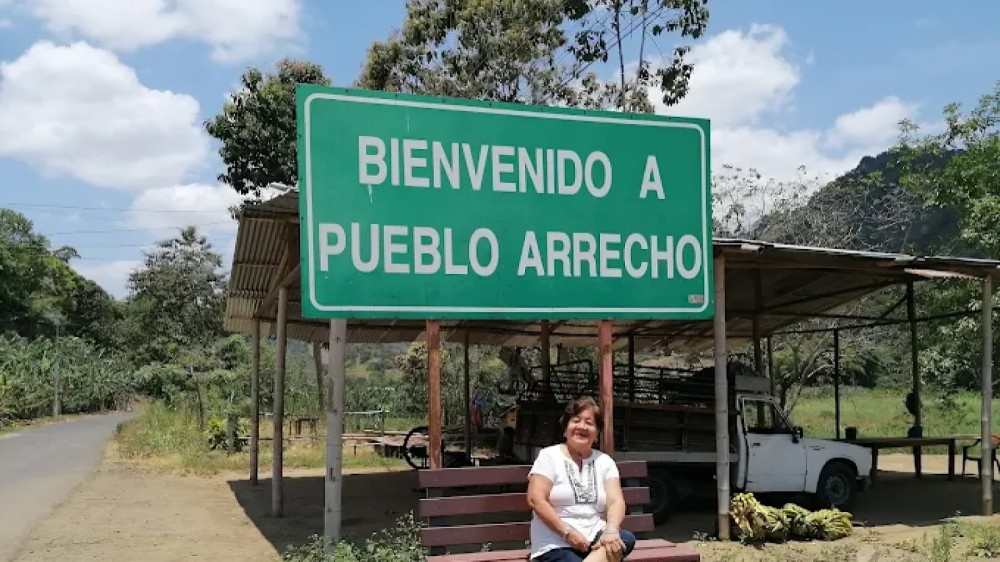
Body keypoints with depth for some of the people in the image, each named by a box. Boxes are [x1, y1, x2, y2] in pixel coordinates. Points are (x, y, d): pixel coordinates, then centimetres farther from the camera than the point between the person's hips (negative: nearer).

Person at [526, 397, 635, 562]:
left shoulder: (605, 462, 15)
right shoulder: (549, 456, 5)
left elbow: (616, 501, 2)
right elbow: (536, 500, -6)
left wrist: (611, 530, -21)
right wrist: (568, 533, -14)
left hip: (596, 541, 5)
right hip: (557, 545, -5)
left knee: (626, 539, -29)